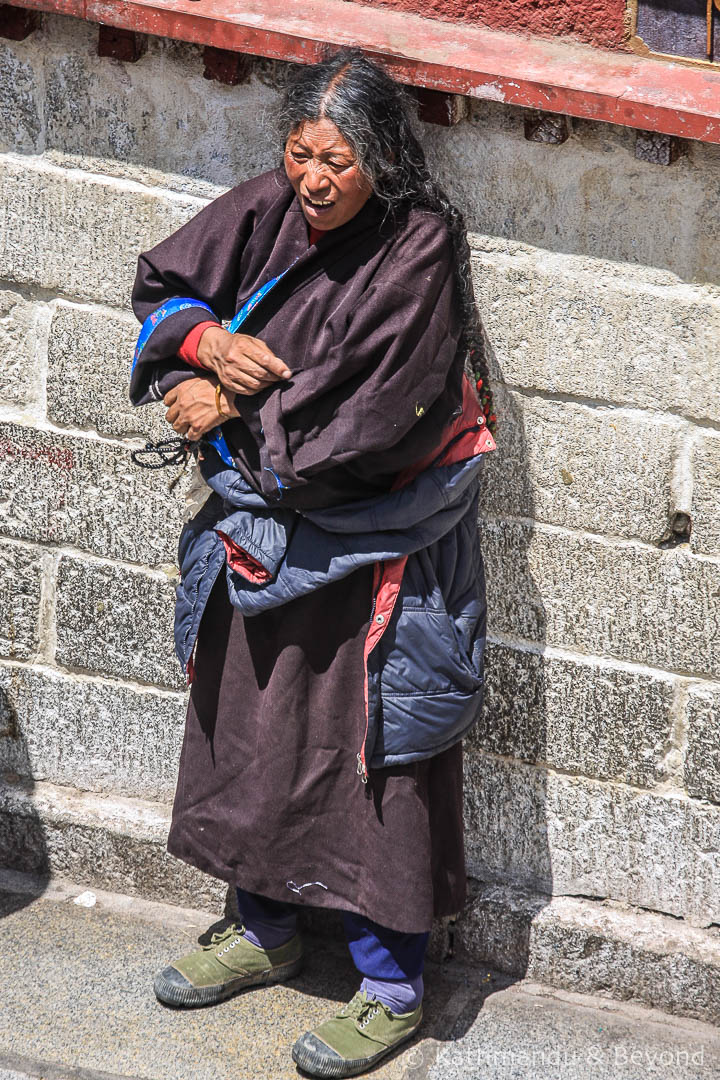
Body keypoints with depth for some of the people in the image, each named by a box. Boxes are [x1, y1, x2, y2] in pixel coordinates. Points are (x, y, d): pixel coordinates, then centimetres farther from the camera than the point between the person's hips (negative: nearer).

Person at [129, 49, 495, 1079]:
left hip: (372, 541, -6)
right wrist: (203, 340, -13)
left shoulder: (421, 248, -21)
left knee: (370, 756, 2)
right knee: (250, 725, 18)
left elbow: (365, 418, -26)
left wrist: (228, 413, -14)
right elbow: (161, 282, 9)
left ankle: (392, 986, 18)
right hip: (267, 520, 7)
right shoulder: (269, 210, -4)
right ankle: (266, 931, 39)